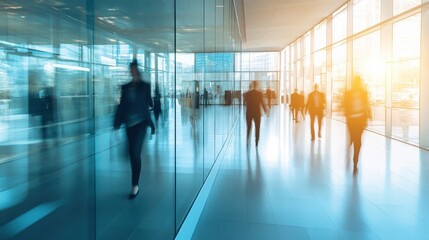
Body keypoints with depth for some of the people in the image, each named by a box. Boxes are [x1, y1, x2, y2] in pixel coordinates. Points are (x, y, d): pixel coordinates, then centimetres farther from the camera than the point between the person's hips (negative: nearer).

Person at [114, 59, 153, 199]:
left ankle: (135, 186, -4)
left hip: (140, 123, -4)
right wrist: (117, 124, 7)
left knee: (135, 153, -11)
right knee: (132, 153, 9)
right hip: (129, 123, 4)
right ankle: (135, 184, 25)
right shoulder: (125, 87, 12)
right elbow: (121, 106, 10)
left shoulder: (145, 86, 4)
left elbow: (150, 102, 1)